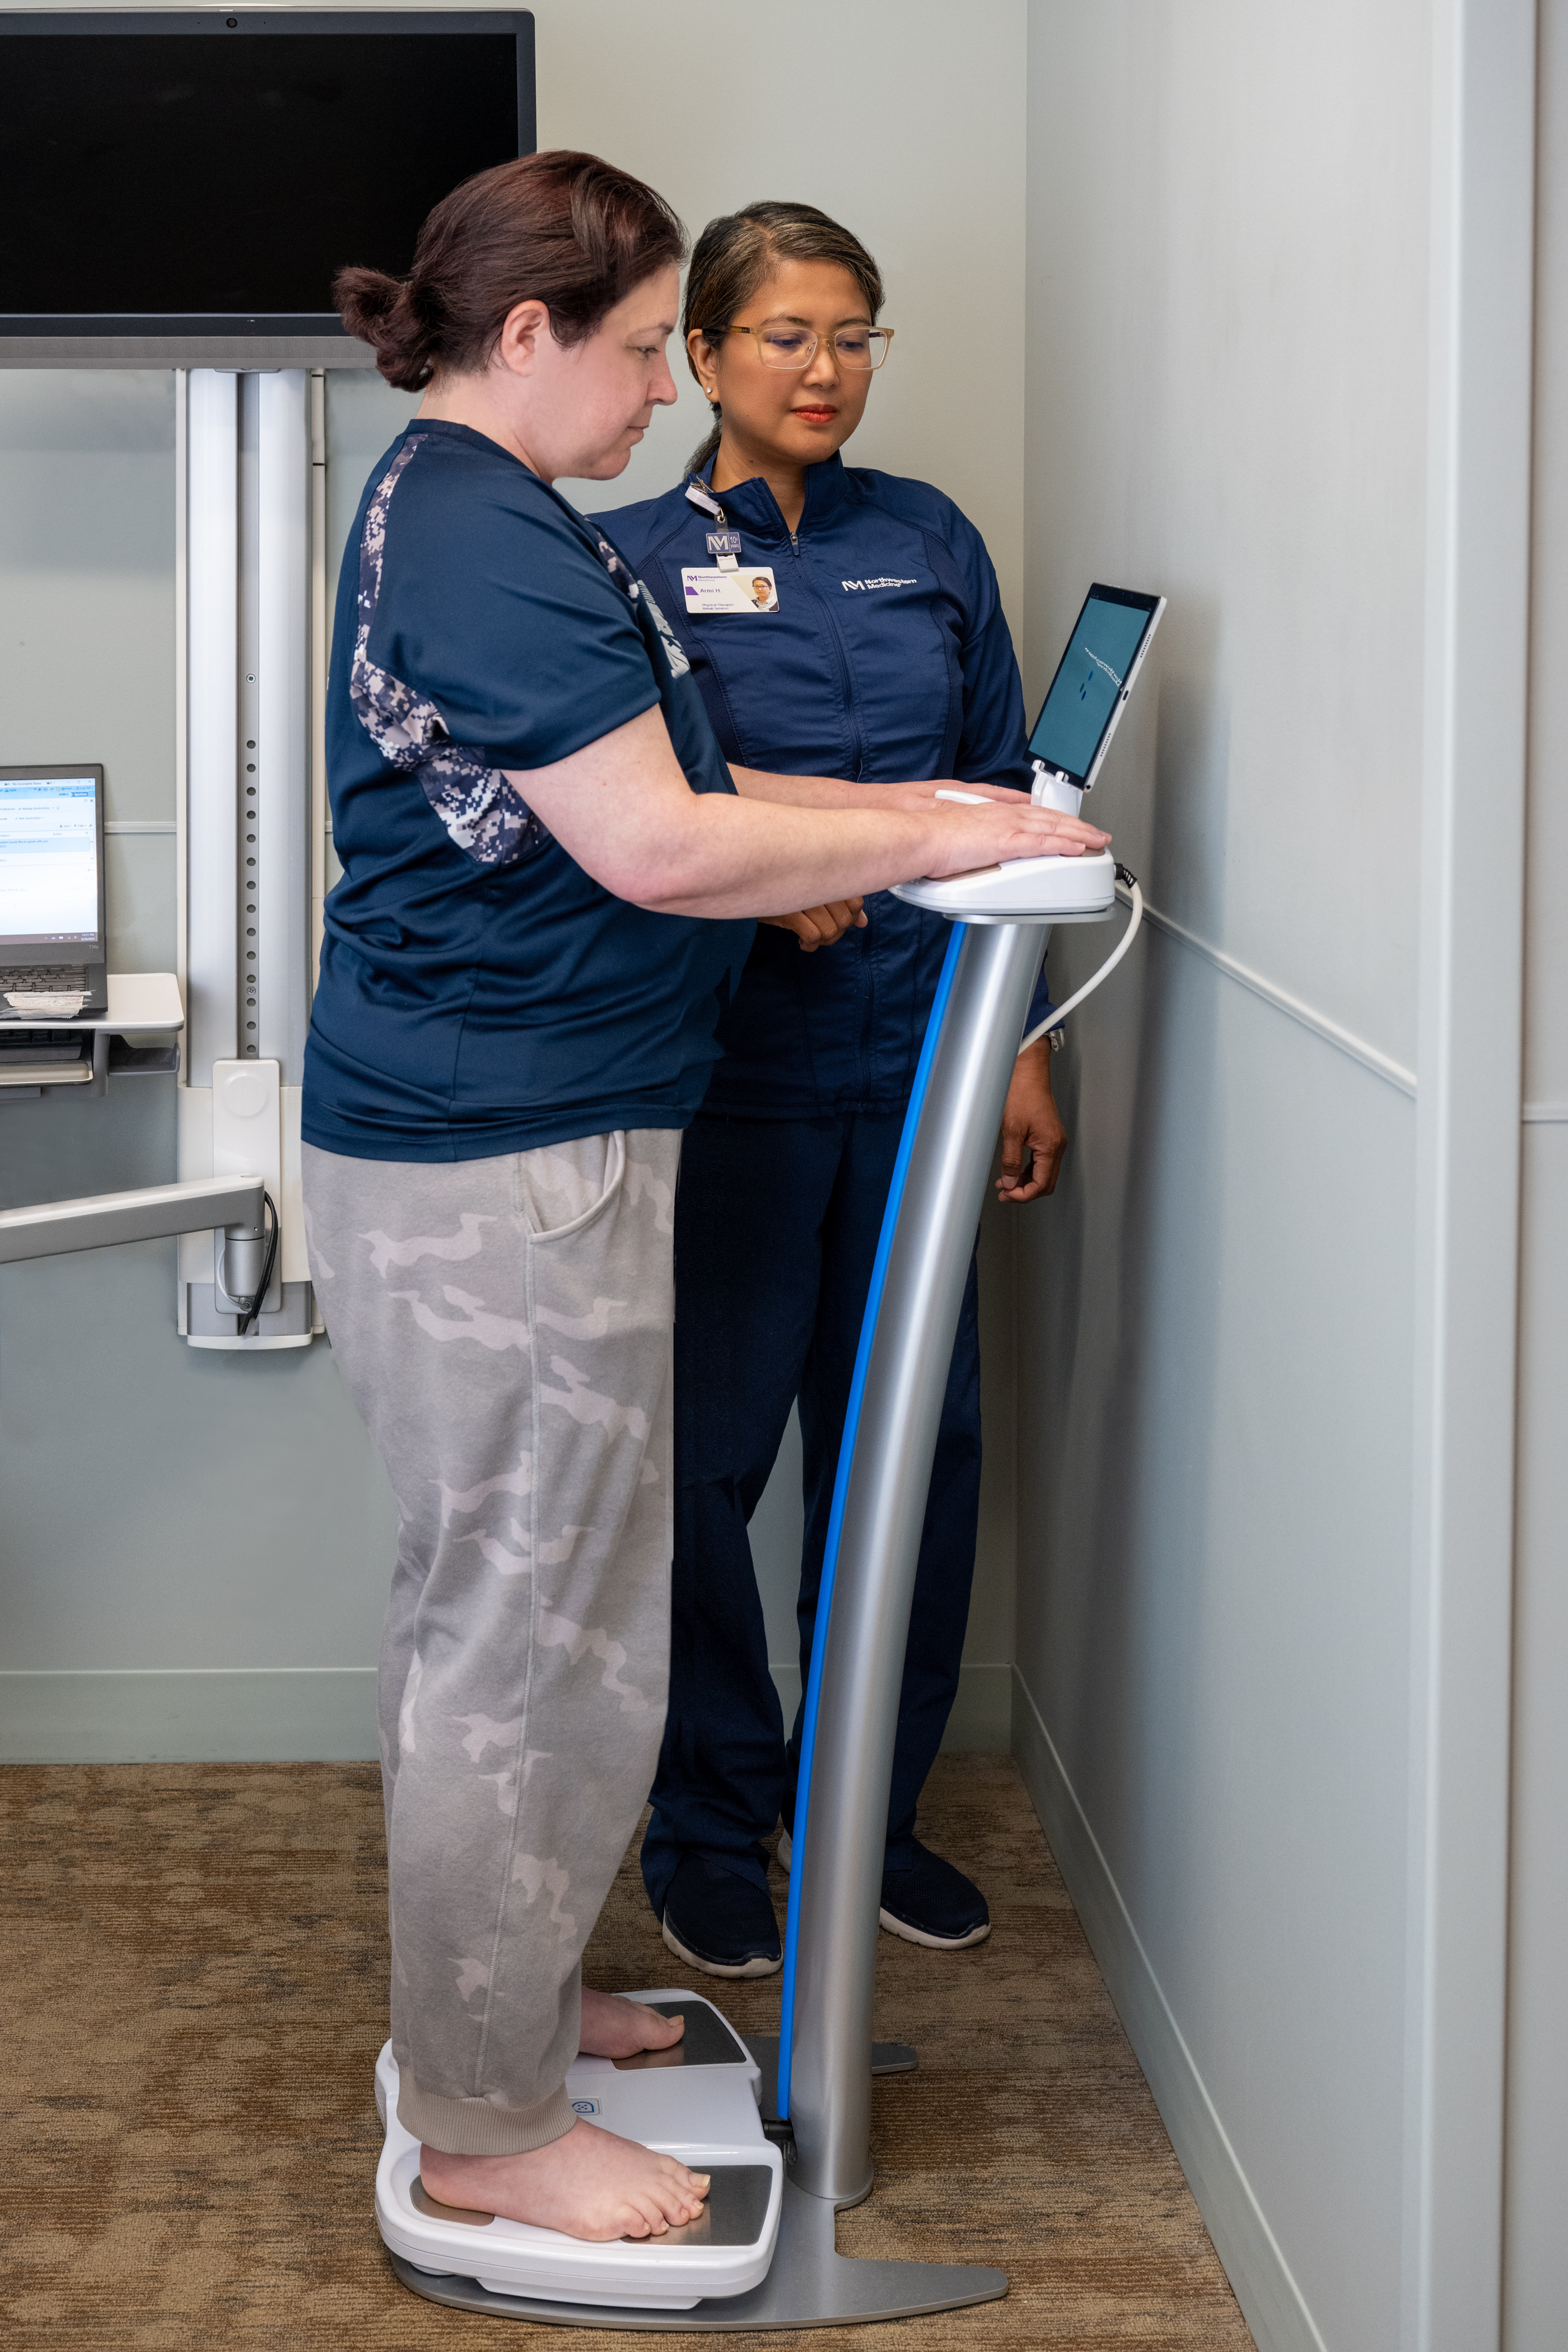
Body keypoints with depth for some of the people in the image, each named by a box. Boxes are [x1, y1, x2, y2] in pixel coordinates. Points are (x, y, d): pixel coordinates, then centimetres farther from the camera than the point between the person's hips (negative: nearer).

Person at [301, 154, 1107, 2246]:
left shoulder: (458, 510, 15)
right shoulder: (487, 540, -19)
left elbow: (607, 787, 19)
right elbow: (656, 848, -24)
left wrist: (882, 823, 12)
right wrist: (930, 840, -14)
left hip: (464, 1149, 11)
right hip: (503, 1173, -11)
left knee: (483, 1606, 21)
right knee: (543, 1639, -2)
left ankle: (492, 1996, 36)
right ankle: (492, 2131, 9)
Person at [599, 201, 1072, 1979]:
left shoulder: (930, 543, 10)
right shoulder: (629, 560, 0)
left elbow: (1002, 800, 12)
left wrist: (1025, 1051, 8)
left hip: (911, 1065, 3)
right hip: (725, 1076, -3)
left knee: (911, 1436, 7)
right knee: (710, 1450, 2)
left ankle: (874, 1806, 24)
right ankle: (710, 1826, 19)